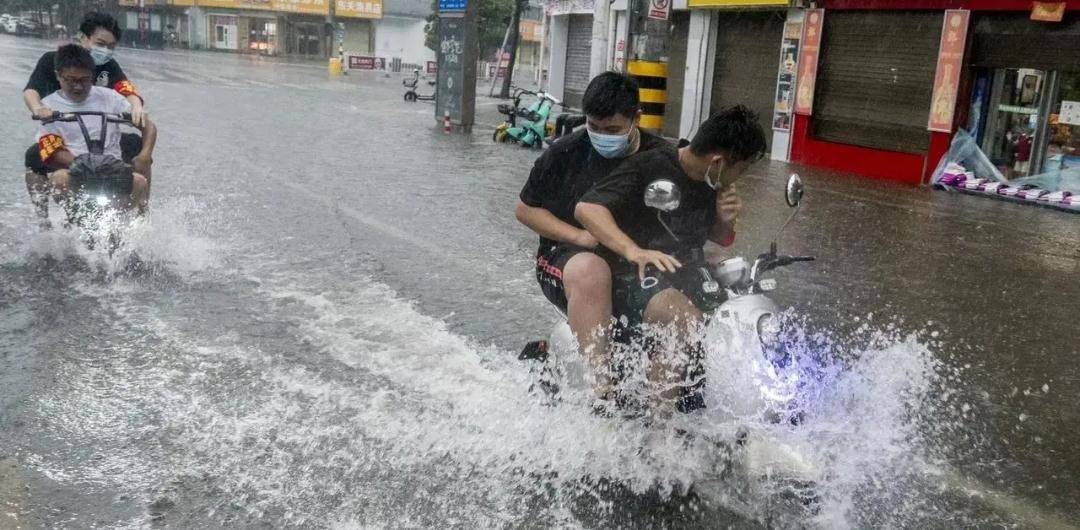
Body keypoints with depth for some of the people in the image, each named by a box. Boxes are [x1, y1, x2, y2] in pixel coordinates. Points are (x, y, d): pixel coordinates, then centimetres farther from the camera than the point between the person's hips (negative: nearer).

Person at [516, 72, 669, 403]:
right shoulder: (566, 152, -4)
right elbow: (525, 209, 4)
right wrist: (579, 236, -10)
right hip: (564, 259, -3)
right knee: (592, 272, -38)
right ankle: (603, 386, -39)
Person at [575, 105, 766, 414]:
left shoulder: (712, 183, 9)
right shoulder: (648, 167, -14)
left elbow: (719, 238, 24)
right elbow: (586, 208, -24)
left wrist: (725, 220, -2)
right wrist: (634, 251, -38)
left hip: (688, 278, 8)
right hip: (635, 277, -8)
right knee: (687, 321, -35)